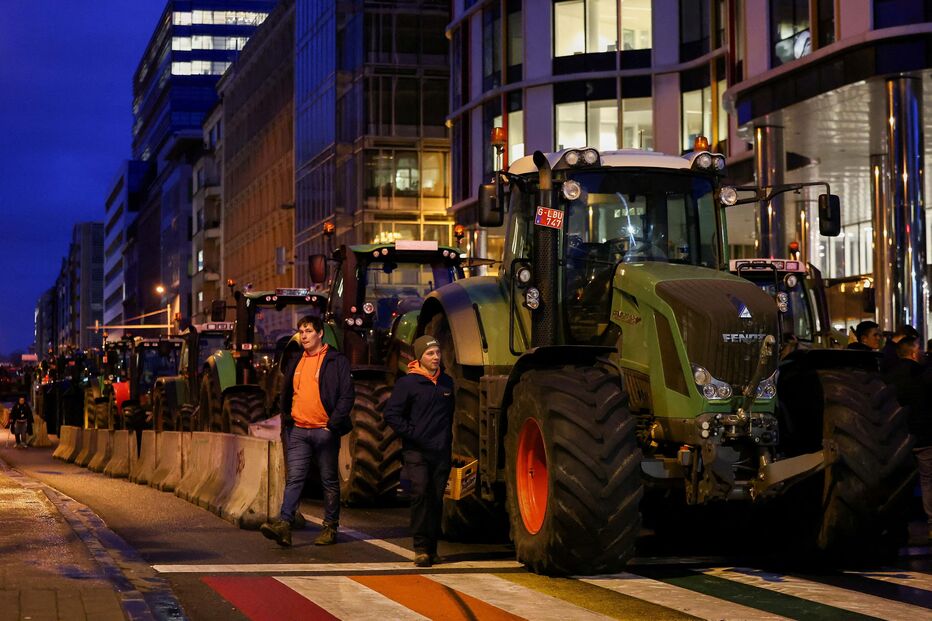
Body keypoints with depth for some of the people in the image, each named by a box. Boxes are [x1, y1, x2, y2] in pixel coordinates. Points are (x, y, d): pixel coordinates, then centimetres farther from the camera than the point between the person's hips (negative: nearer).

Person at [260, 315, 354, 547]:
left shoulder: (336, 361, -3)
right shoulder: (295, 363, 15)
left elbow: (347, 395, -7)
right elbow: (285, 395, 26)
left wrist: (333, 423, -13)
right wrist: (286, 418, 14)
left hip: (324, 431, -4)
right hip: (298, 431, 4)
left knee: (329, 481, 5)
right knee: (294, 479, -6)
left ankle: (331, 527, 13)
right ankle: (284, 524, -15)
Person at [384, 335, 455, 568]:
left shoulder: (447, 383, 14)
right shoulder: (407, 383, -4)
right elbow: (391, 414, -5)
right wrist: (412, 434, -10)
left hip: (442, 452, 5)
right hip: (416, 451, -5)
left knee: (436, 499, 5)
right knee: (420, 492, -18)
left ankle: (432, 548, 13)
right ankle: (421, 547, -13)